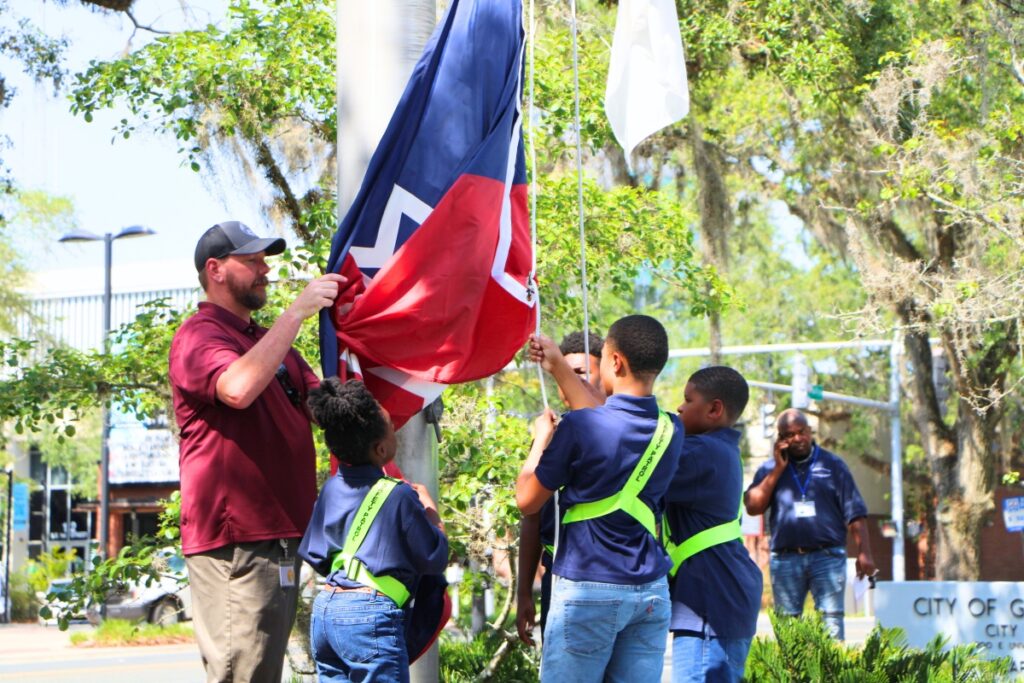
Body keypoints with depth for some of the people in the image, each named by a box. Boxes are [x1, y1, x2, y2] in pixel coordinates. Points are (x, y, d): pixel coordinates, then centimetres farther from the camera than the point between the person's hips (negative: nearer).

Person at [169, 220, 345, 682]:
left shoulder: (269, 341, 22)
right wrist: (297, 311, -23)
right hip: (233, 541, -9)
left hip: (280, 535, 9)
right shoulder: (198, 336, -7)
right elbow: (238, 388, -27)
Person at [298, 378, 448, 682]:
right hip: (370, 614, -7)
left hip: (323, 612, 7)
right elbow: (435, 559, -3)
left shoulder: (332, 488, 9)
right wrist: (428, 506, 11)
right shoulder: (398, 495, -10)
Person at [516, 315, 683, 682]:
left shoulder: (579, 428, -13)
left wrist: (542, 437, 13)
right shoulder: (671, 430, 4)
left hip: (587, 590, -5)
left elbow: (527, 500, -3)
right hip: (652, 592, 5)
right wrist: (560, 369, 32)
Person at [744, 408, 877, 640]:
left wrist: (864, 552, -4)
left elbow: (855, 513, 6)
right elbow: (753, 506, -1)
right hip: (785, 559, 2)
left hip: (827, 556, -2)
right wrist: (778, 469, -3)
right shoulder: (770, 469, 14)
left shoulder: (832, 465, 9)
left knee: (831, 621, -8)